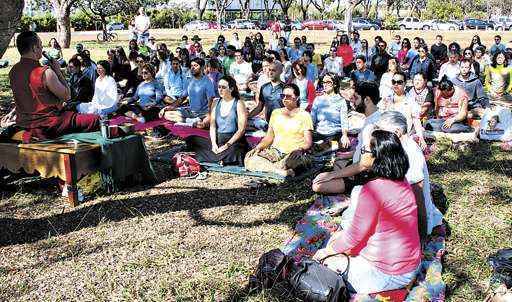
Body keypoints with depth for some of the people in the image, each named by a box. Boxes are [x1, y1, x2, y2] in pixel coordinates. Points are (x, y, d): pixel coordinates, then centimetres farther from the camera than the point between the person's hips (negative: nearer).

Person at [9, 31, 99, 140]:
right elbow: (67, 96, -12)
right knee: (95, 120, -3)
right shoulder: (45, 73, -23)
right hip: (47, 128, -9)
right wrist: (58, 71, -3)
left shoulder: (13, 71, 3)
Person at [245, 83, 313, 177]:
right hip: (276, 151, 4)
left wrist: (300, 149, -22)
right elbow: (269, 137, 16)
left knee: (295, 158, -41)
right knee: (249, 158, -22)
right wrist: (258, 147, -3)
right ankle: (280, 170, -34)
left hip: (294, 153, -4)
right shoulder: (276, 113, 18)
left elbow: (308, 142, -1)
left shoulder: (304, 115, 5)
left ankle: (265, 166, -23)